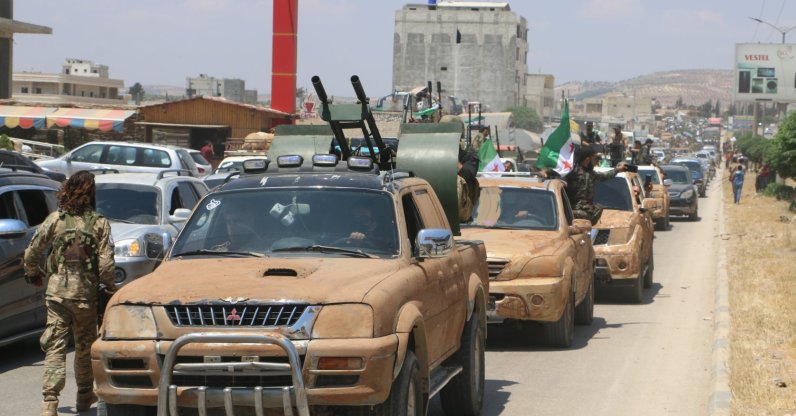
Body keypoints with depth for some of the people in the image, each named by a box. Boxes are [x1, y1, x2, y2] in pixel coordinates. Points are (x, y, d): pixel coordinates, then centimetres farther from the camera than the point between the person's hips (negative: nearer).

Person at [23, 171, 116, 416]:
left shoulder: (55, 219, -1)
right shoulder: (99, 223, -4)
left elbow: (31, 254, 0)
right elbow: (106, 263, -8)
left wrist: (33, 275, 19)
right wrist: (110, 286, 9)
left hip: (57, 292, 0)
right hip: (86, 294, 0)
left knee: (55, 347, -1)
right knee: (85, 346, 16)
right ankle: (84, 395, 28)